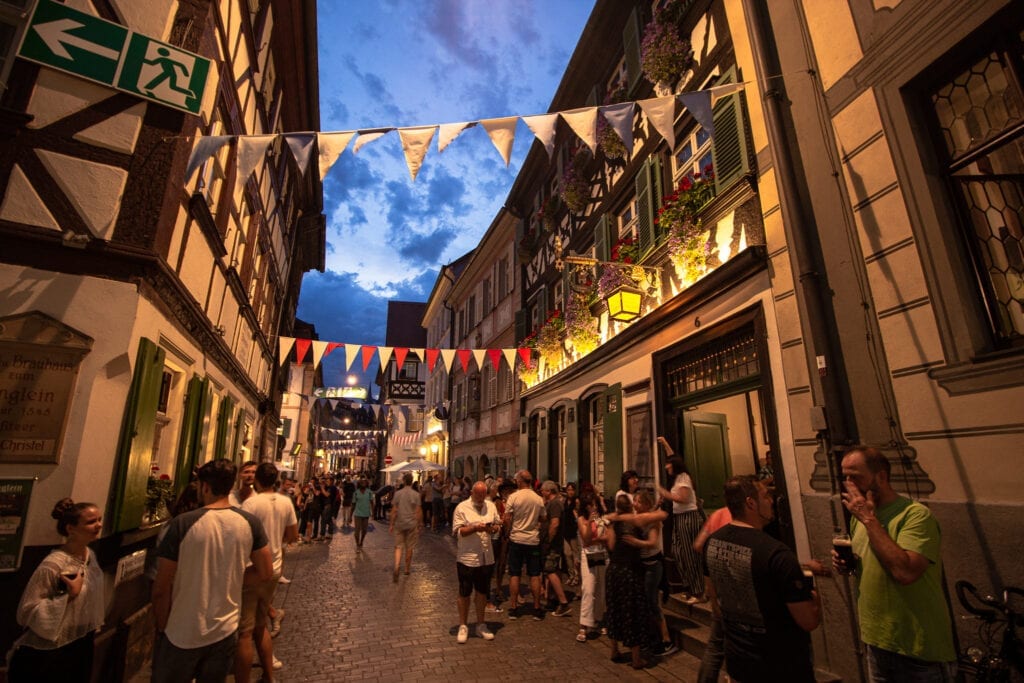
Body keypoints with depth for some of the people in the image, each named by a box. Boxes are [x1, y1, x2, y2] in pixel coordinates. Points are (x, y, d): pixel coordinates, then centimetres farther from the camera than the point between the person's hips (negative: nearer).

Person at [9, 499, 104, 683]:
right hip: (48, 654, -7)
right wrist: (69, 595, -28)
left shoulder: (90, 555, -2)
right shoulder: (53, 565, -26)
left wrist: (92, 629, 16)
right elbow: (27, 612, -24)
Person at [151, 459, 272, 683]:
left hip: (182, 634, -2)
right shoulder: (250, 523, -10)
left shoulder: (183, 524, -18)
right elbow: (266, 572, -3)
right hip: (226, 630, 3)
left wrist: (161, 627, 3)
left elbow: (161, 588, -12)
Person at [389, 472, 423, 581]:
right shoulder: (416, 494, -6)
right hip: (411, 524, 0)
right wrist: (419, 525, 5)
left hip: (399, 524, 0)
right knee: (409, 547, 13)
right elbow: (418, 511, -5)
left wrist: (392, 524, 7)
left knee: (398, 547, 7)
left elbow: (394, 511, -2)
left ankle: (397, 567, -14)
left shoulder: (398, 493, -4)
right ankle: (407, 569, 23)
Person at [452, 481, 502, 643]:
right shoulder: (462, 507, -10)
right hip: (467, 558, -4)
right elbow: (457, 531, -13)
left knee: (482, 592, 17)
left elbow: (498, 524, 11)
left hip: (487, 558, 4)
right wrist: (475, 528, -24)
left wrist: (493, 528, -11)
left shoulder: (491, 506, 4)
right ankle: (463, 626, 27)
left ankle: (480, 625, 32)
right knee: (465, 593, 9)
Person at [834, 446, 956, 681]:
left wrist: (869, 519, -27)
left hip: (919, 650, -7)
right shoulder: (858, 516, 4)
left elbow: (905, 572, -32)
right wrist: (846, 564, -4)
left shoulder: (915, 514, -19)